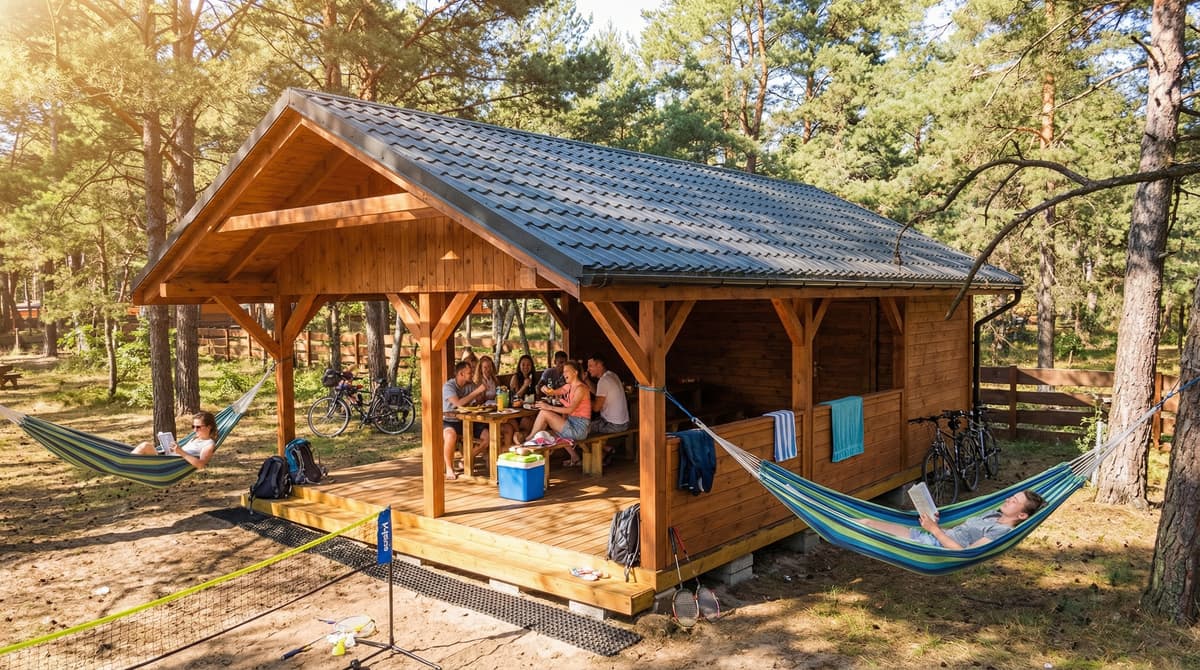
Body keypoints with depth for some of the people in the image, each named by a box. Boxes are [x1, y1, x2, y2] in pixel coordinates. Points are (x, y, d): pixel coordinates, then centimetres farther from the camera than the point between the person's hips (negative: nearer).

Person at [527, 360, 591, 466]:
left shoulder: (580, 388, -13)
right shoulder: (569, 386, 14)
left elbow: (570, 409, -23)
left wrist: (549, 407, -23)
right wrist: (546, 390, -9)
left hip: (579, 427, -9)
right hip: (572, 423, 9)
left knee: (544, 413, -11)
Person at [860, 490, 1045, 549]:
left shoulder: (1003, 532, -11)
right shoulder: (995, 514, 17)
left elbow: (965, 553, -19)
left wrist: (935, 530, -18)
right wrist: (934, 522, 4)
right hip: (925, 535, 8)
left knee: (867, 525, -14)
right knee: (866, 522, -1)